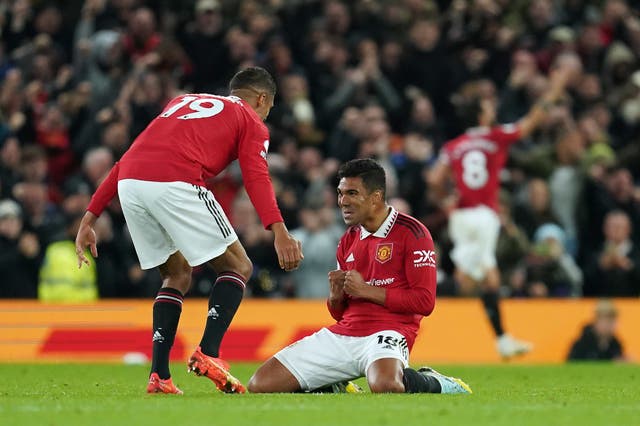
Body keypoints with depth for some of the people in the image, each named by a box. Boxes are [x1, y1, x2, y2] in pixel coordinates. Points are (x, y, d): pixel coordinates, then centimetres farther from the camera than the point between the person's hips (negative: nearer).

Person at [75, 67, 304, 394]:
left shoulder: (182, 102, 36)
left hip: (129, 183, 6)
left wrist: (90, 217, 29)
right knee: (238, 268, 10)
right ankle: (208, 353, -8)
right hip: (175, 184, -6)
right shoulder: (251, 122, 18)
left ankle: (159, 376, 12)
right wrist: (279, 232, -15)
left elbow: (127, 160, 30)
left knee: (177, 275, 23)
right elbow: (256, 177, -3)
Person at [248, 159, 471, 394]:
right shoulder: (348, 240, 17)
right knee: (261, 384, -6)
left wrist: (366, 290, -11)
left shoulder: (411, 232, -4)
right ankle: (335, 390, 18)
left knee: (385, 386, -42)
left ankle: (436, 384, -7)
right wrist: (336, 296, -2)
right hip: (343, 333, 7)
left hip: (387, 332, -6)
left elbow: (425, 302, -11)